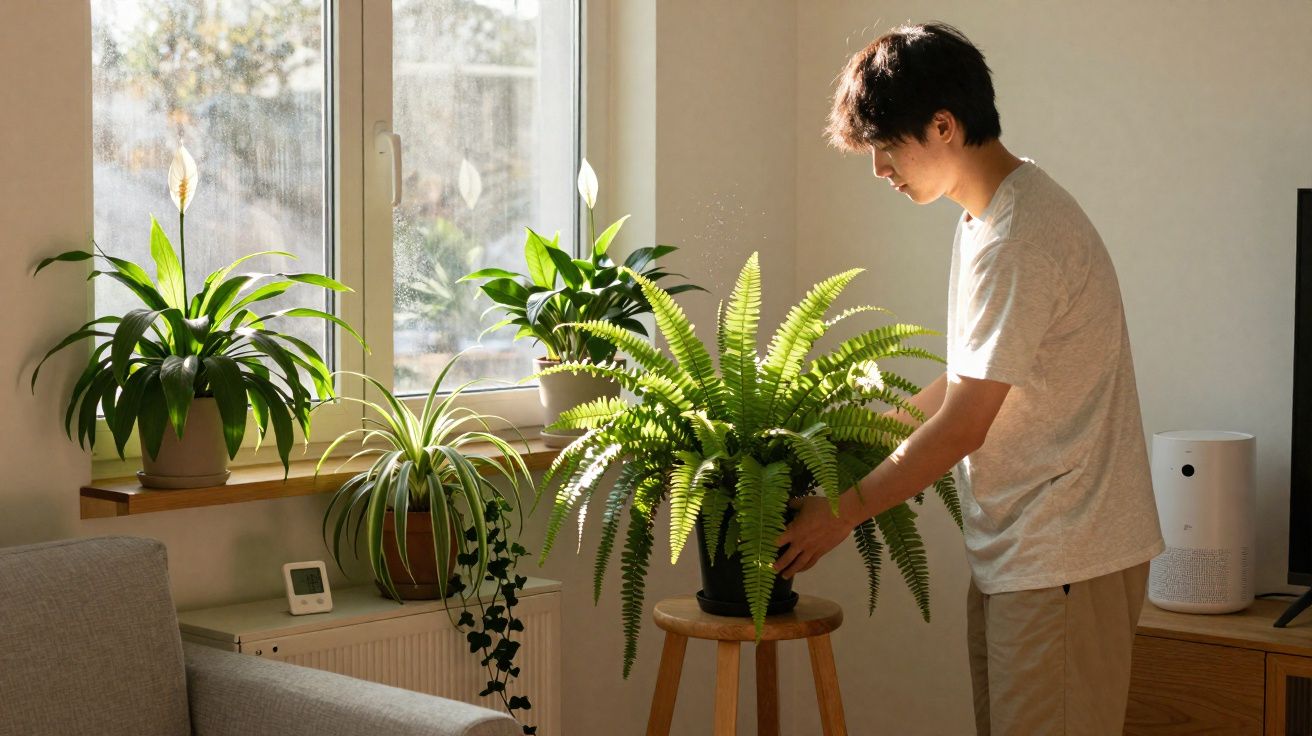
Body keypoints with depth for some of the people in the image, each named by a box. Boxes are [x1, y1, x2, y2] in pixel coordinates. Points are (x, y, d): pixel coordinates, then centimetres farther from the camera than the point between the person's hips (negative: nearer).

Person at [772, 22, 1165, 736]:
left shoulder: (1017, 242, -22)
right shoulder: (989, 215, 11)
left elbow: (962, 426, -19)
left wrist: (840, 514, -10)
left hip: (1064, 557, -10)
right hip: (1013, 550, 10)